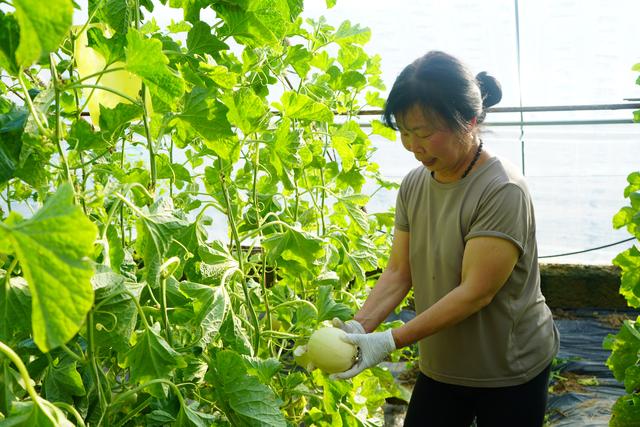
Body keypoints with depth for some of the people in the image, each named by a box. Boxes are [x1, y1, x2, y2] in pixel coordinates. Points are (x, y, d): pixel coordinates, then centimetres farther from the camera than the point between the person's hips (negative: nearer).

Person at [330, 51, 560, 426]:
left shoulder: (502, 191, -22)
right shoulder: (414, 184, -2)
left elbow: (475, 293, -25)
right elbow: (398, 272, 0)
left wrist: (391, 341, -27)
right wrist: (360, 326, -16)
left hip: (510, 371, -5)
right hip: (440, 366, 5)